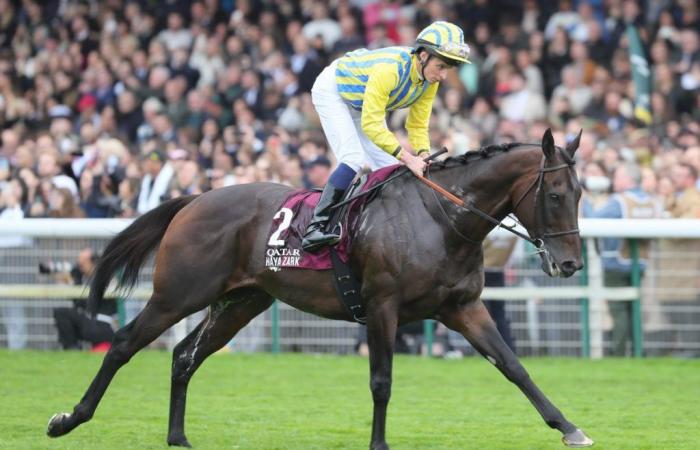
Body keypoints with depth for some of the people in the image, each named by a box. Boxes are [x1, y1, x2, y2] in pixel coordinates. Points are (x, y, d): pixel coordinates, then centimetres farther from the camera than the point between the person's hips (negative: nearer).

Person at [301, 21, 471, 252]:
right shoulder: (390, 69, -42)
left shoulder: (430, 81, -18)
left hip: (362, 104, 8)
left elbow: (418, 126, -10)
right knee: (354, 159, -26)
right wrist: (407, 157, -48)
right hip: (332, 92, -8)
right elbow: (371, 124, -42)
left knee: (389, 168, 1)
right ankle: (315, 227, -29)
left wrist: (423, 157, -30)